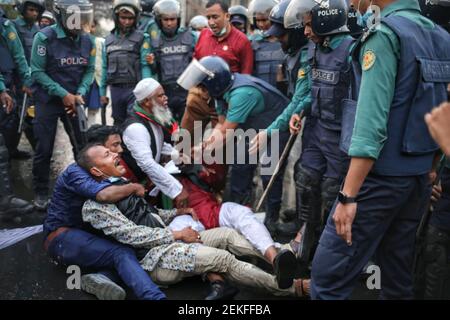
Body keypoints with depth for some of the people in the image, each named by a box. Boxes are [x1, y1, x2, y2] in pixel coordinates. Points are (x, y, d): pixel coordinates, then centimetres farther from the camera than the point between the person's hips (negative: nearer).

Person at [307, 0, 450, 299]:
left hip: (382, 176, -8)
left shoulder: (384, 34, -13)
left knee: (328, 274, -4)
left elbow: (371, 123, -20)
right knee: (398, 272, 17)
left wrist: (348, 195, -20)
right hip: (419, 176, 9)